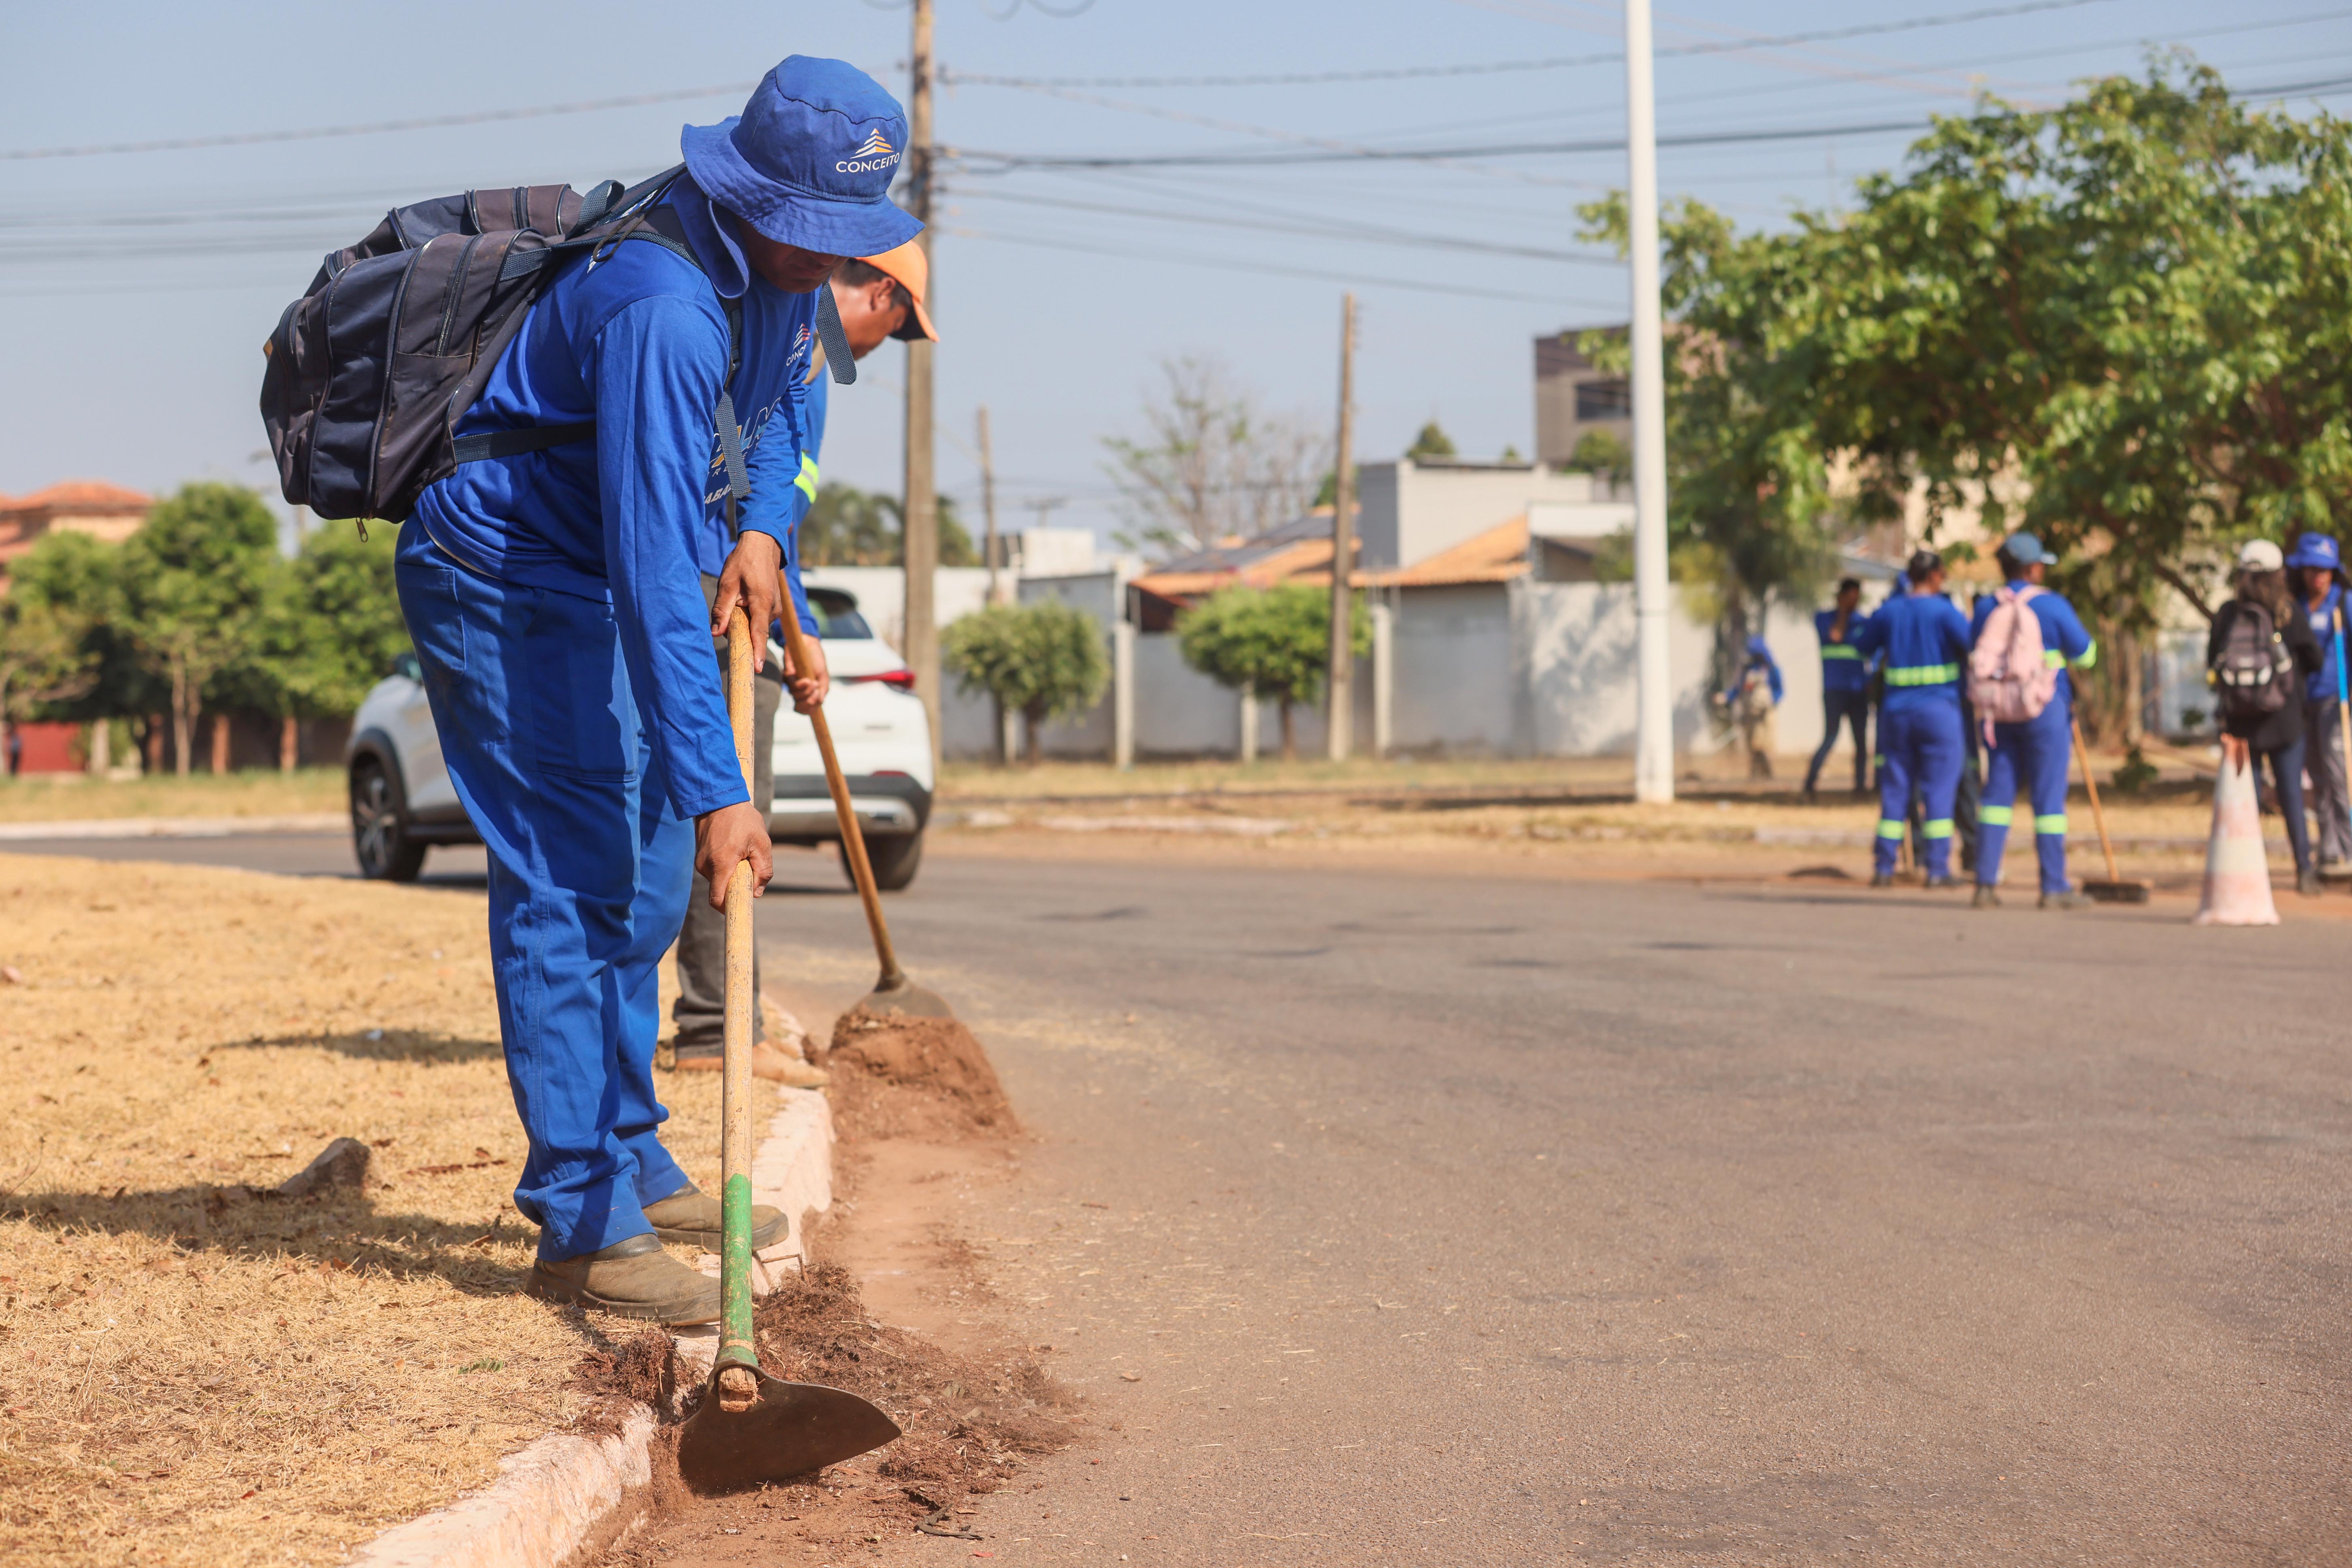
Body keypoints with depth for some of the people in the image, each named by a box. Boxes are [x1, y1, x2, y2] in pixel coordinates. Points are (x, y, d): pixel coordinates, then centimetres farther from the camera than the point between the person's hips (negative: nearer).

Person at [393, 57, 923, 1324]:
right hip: (498, 575, -10)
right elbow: (656, 572, -37)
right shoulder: (664, 308, -33)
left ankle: (632, 1169, 24)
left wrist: (764, 534, -3)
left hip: (591, 586, 10)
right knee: (569, 890, -13)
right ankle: (582, 1226, -12)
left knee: (645, 880, 13)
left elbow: (779, 404, 18)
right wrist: (716, 790, -39)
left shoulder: (779, 268, -4)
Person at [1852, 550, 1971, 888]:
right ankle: (1937, 868, -3)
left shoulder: (1888, 611, 5)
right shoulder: (1944, 610, -9)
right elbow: (1975, 643, -19)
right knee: (1939, 789, 0)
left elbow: (1862, 646, 16)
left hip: (1897, 708, 4)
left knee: (1894, 789, 9)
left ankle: (1884, 868, 7)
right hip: (1939, 707, -4)